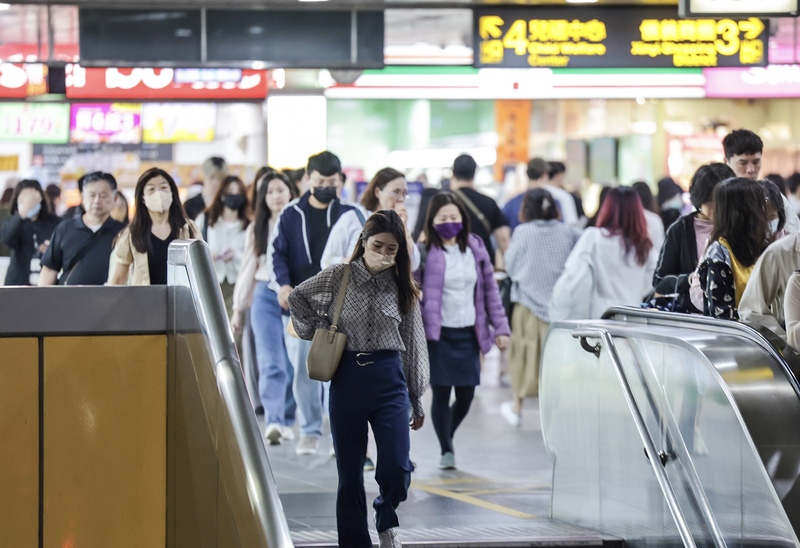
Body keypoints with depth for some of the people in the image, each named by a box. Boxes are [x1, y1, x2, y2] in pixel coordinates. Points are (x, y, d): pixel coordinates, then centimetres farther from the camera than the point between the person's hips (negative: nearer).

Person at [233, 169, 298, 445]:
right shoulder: (256, 230, 14)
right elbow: (248, 269, 18)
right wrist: (238, 308, 18)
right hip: (266, 296, 1)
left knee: (292, 364, 4)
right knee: (271, 363, -12)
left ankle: (287, 420, 17)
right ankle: (273, 422, -21)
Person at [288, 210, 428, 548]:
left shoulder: (403, 288, 6)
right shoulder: (338, 277, 1)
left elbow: (414, 344, 10)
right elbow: (296, 298, 16)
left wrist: (417, 400, 12)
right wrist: (316, 331, 6)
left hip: (390, 379, 1)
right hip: (348, 377, 0)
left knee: (396, 469, -10)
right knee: (350, 472, 4)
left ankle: (386, 520, 21)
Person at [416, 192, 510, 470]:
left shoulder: (475, 248, 7)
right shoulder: (425, 251, -8)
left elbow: (489, 289, 12)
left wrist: (500, 327, 9)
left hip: (468, 333, 4)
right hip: (438, 334, -4)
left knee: (466, 395, 7)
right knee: (441, 393, -3)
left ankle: (448, 436, 34)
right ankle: (446, 450, 15)